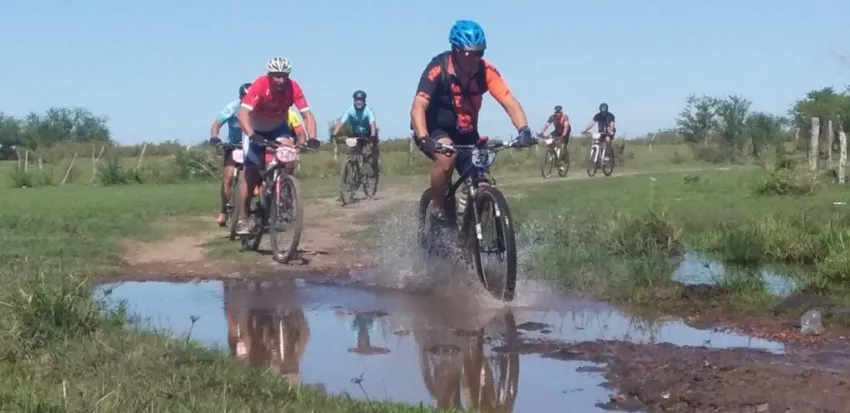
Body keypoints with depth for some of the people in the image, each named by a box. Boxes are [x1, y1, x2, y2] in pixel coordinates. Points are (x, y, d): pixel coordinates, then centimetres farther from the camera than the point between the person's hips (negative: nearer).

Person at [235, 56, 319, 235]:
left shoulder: (293, 88, -25)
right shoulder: (259, 85, -32)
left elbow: (307, 115, -25)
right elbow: (242, 113, -40)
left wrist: (312, 137, -41)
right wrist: (251, 135, -55)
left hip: (278, 127, 2)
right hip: (256, 129, -2)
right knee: (251, 170, -9)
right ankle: (242, 219, -2)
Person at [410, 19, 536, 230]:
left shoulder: (486, 70, -18)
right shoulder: (438, 68, -27)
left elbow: (510, 102, -24)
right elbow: (418, 107, -36)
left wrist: (524, 131, -42)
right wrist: (424, 139, -53)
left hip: (466, 133, 4)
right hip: (435, 130, -4)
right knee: (447, 155, -35)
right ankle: (437, 209, -15)